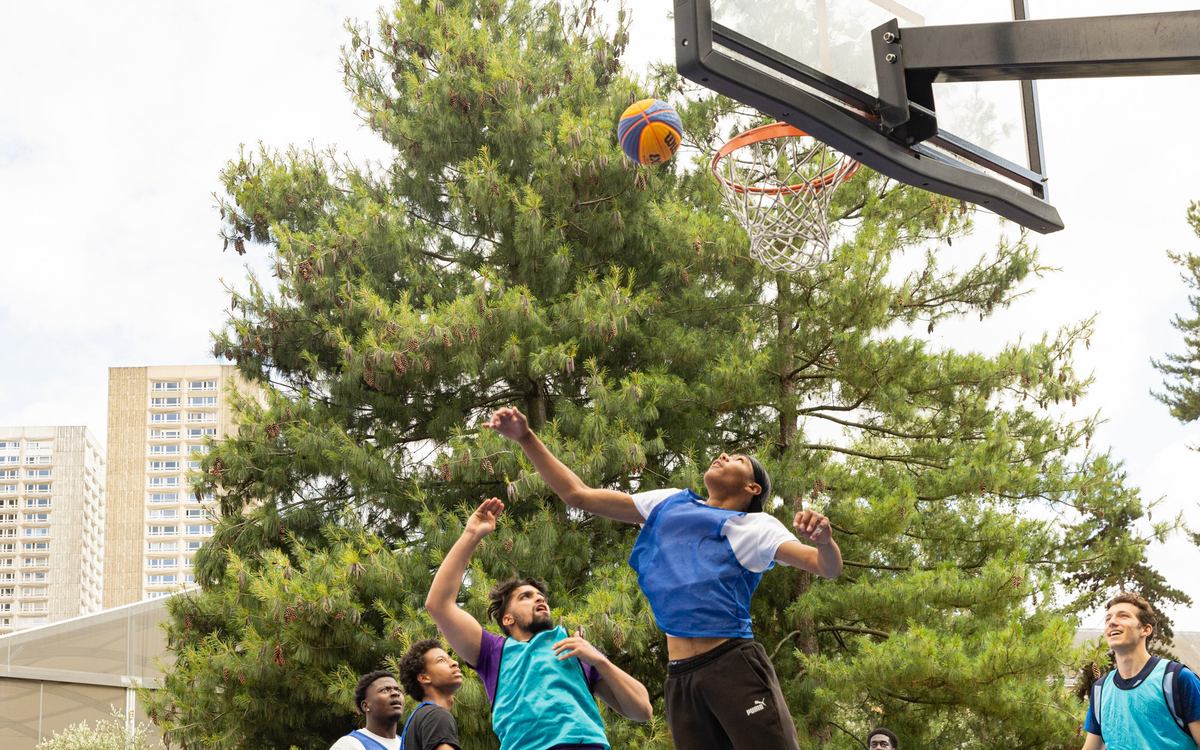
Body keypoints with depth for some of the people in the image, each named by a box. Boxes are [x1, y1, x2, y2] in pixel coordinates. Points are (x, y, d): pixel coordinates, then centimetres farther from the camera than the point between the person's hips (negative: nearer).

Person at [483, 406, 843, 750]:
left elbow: (828, 567, -3)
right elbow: (578, 495, 24)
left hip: (733, 666, -4)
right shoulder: (668, 504, 21)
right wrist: (526, 437, 18)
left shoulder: (755, 526, 9)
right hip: (680, 677, 4)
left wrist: (824, 541, -26)